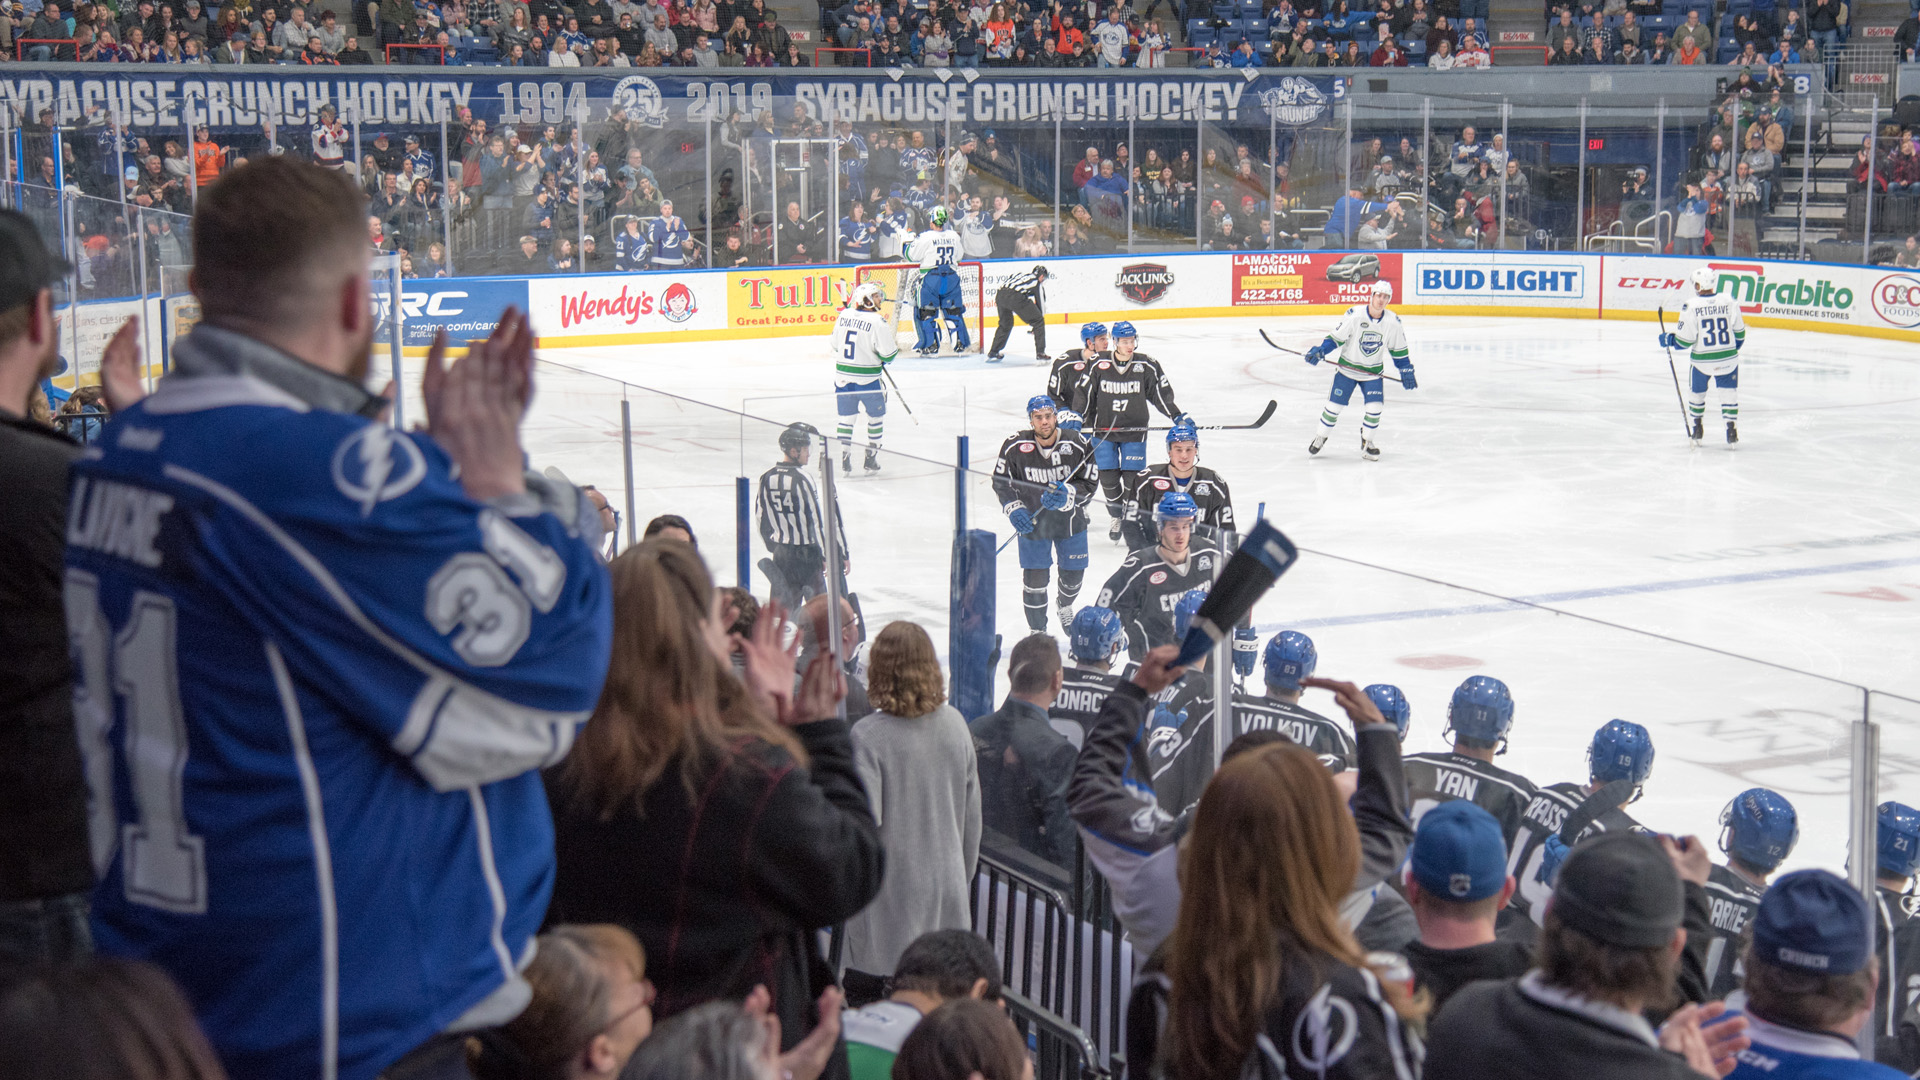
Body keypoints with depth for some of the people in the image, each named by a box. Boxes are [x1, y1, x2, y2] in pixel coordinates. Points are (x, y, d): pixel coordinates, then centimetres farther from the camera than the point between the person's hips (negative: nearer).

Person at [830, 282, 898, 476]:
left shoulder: (843, 316, 1)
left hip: (842, 377, 5)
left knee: (847, 417, 14)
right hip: (867, 379, -4)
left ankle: (845, 459, 10)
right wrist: (895, 348, 8)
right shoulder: (877, 322, -17)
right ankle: (871, 458, 17)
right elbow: (887, 354, -15)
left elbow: (835, 344, 12)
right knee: (876, 416, 15)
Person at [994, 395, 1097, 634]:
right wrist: (1013, 509, -14)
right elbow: (1001, 482, -1)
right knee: (1034, 578, -4)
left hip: (1070, 520, 1)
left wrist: (1066, 495, -27)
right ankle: (1037, 631, 18)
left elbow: (1089, 485, -9)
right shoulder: (1015, 446, -14)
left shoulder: (1077, 444, -14)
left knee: (1074, 573, 13)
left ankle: (1064, 605, 49)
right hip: (1032, 522, -1)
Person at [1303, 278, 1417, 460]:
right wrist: (1319, 351, -24)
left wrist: (1407, 372, 3)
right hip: (1347, 368, -2)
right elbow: (1336, 337, -12)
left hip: (1373, 371, 2)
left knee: (1375, 408, -10)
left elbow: (1398, 349, 4)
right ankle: (1321, 437, 22)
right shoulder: (1354, 315, -19)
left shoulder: (1393, 322, -9)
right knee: (1334, 406, -1)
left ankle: (1366, 442, 12)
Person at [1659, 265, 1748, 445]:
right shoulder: (1729, 302, -5)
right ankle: (1731, 427, 5)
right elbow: (1739, 333, 7)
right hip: (1727, 358, 1)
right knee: (1729, 390, 15)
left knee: (1696, 391, 21)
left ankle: (1697, 427, 31)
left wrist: (1668, 340, 6)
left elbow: (1685, 340, -13)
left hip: (1701, 360, -1)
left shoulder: (1690, 306, -14)